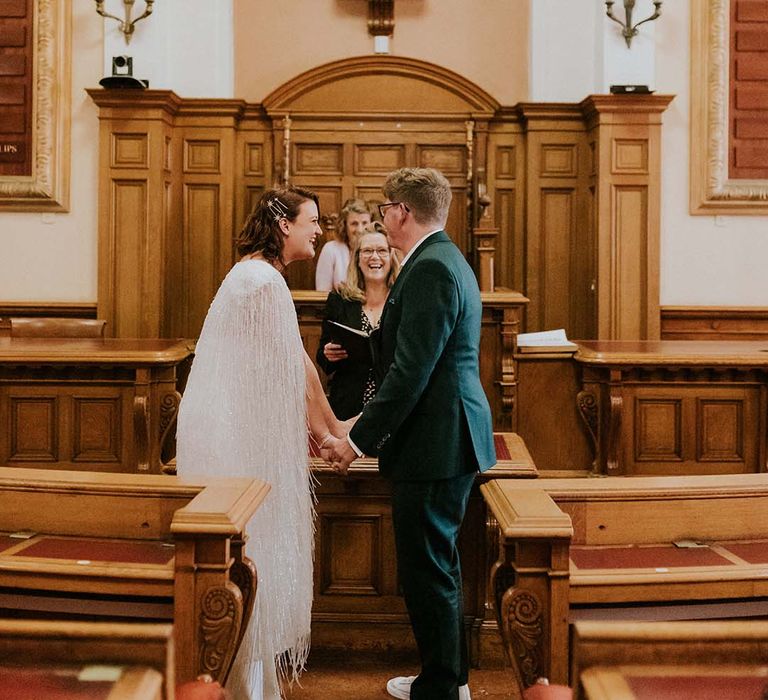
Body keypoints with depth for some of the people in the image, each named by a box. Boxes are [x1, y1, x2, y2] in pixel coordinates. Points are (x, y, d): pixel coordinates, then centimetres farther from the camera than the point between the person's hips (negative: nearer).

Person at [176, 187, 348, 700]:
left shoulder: (256, 274, 16)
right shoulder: (265, 281, -17)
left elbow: (288, 367, 17)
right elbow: (292, 369, -15)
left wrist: (326, 425, 17)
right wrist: (327, 431, -4)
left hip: (238, 429, 10)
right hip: (236, 434, -10)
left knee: (248, 554, 17)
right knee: (251, 549, -1)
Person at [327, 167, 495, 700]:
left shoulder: (430, 268, -18)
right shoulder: (445, 260, 15)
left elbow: (411, 373, -23)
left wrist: (359, 440, -16)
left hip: (434, 443, -11)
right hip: (449, 438, 11)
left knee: (427, 570, -1)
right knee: (438, 563, 20)